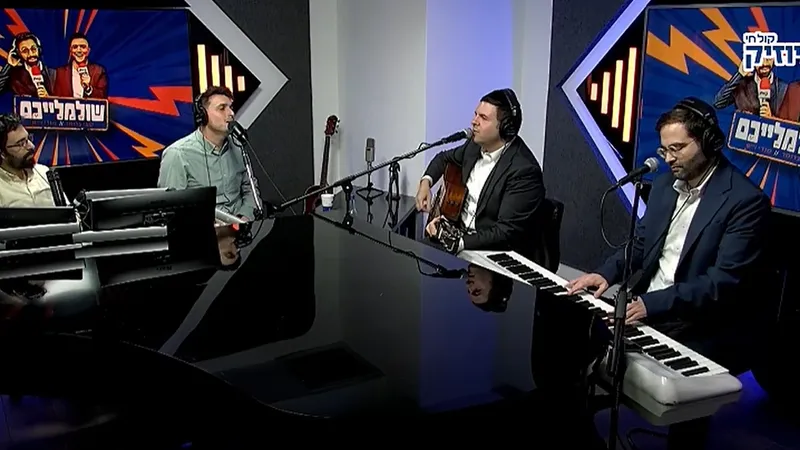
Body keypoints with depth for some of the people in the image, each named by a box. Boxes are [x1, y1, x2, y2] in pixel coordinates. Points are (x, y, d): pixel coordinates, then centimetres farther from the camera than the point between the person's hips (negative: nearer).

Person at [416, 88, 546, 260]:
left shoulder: (524, 170, -21)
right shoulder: (477, 144, 1)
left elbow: (506, 232, -23)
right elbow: (445, 158, 22)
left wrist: (460, 243, -31)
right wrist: (426, 181, 4)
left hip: (498, 254, -7)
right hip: (459, 233, 7)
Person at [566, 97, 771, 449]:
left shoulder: (745, 200, -13)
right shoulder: (665, 184, 8)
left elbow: (726, 281, -19)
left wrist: (654, 303, -27)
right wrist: (608, 273, -4)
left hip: (700, 332, -6)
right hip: (646, 310, 6)